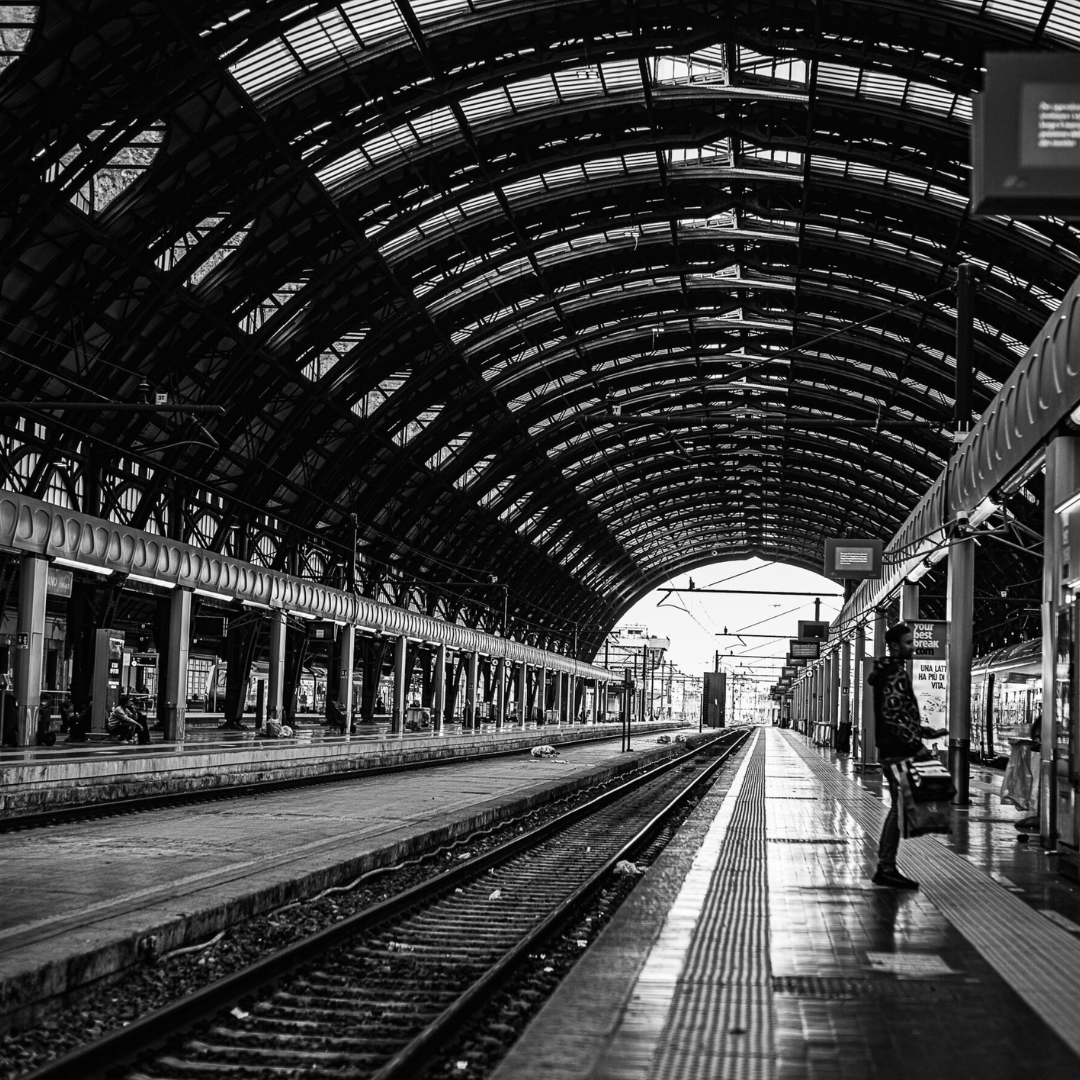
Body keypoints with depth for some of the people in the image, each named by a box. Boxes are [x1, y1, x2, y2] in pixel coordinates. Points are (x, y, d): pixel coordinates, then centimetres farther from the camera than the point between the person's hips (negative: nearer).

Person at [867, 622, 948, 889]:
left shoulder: (893, 672, 18)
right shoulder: (895, 674, -14)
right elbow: (892, 716, -24)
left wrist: (928, 732, 22)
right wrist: (916, 745, -23)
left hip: (894, 750, 10)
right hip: (897, 752, -10)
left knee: (899, 807, 14)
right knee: (900, 807, -7)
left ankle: (885, 866, 17)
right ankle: (886, 869, -5)